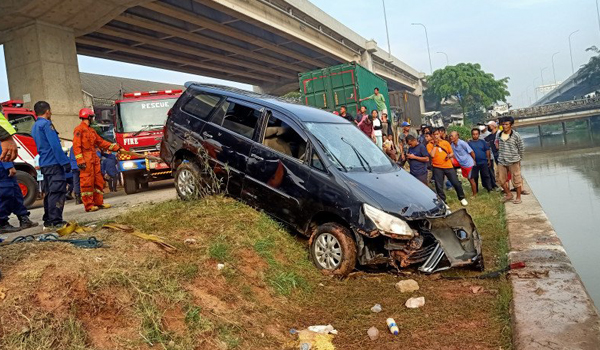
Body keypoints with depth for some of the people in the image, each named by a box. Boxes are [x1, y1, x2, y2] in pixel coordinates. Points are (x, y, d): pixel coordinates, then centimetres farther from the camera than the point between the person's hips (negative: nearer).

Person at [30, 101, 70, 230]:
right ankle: (55, 222, -11)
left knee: (49, 193, 12)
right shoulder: (46, 124, -9)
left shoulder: (34, 127, 19)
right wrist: (65, 162, -17)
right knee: (57, 192, -9)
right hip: (54, 163, -9)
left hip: (44, 164, 9)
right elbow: (55, 145, -17)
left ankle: (48, 221, 15)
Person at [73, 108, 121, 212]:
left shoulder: (91, 130, 21)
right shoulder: (79, 129, -5)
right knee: (87, 183, -6)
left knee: (98, 181, 9)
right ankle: (89, 205, -4)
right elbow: (76, 145, -12)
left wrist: (116, 147, 17)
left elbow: (101, 142, 23)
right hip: (86, 161, -9)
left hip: (94, 159, 9)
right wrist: (80, 160, -20)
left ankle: (98, 202, 16)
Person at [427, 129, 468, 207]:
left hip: (448, 166, 2)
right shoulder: (430, 145, -2)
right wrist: (435, 145, -12)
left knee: (456, 183, 5)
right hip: (437, 168, -2)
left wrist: (449, 155, -9)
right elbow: (432, 155, -17)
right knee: (439, 186, 2)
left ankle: (462, 198, 26)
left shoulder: (446, 142, 7)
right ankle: (443, 202, 16)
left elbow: (452, 153, 14)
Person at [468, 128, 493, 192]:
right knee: (474, 177, 7)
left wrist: (489, 160, 5)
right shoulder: (469, 143, 1)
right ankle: (476, 190, 18)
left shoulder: (482, 142, 4)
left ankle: (489, 188, 5)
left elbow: (487, 151, 8)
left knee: (486, 175, 1)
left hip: (483, 162, 0)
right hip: (474, 163, 0)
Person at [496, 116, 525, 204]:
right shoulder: (499, 135, 4)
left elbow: (521, 147, -1)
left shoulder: (516, 135, -10)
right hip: (501, 161, 5)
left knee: (516, 180, 4)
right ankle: (508, 194, 28)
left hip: (513, 161, -5)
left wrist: (518, 158, 4)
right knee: (501, 179, 10)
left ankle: (518, 197, 16)